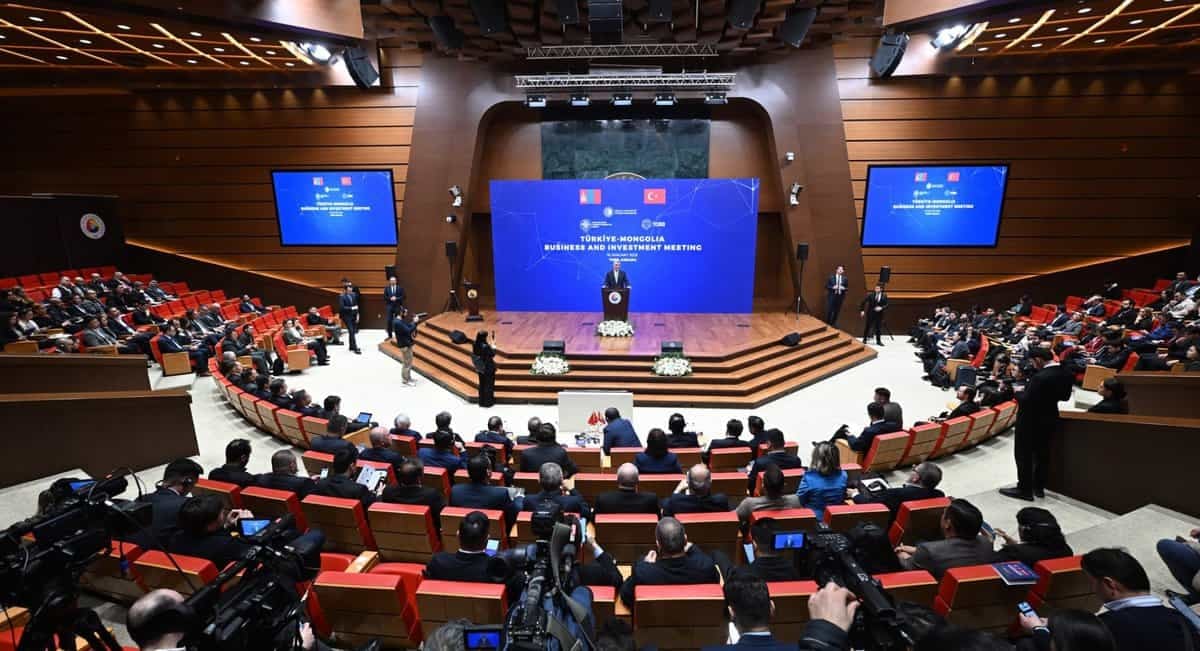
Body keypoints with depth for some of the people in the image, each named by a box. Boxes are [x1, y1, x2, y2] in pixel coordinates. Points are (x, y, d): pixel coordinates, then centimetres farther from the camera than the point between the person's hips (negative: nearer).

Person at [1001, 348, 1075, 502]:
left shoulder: (1040, 377, -29)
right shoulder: (1067, 374, -2)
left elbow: (1026, 400, -26)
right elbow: (1065, 396, 10)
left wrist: (1017, 393, -8)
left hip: (1031, 421, -8)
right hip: (1049, 419, 8)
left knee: (1024, 455, 5)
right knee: (1042, 454, 19)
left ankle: (1025, 489, 11)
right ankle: (1039, 487, 30)